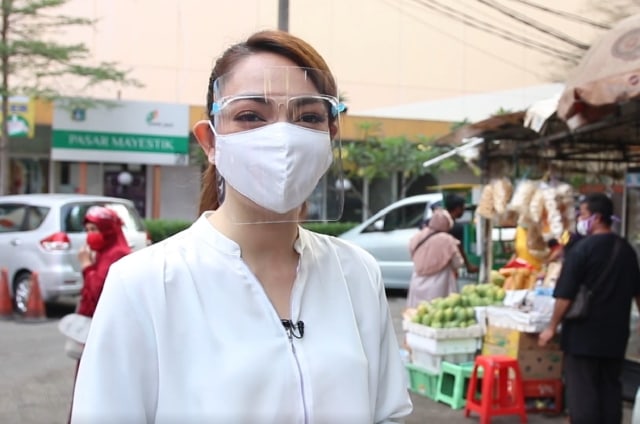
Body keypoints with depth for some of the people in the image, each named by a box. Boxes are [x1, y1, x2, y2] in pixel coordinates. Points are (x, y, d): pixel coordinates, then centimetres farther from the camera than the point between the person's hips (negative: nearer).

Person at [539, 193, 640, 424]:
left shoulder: (581, 249, -13)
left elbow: (565, 296, -15)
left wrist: (552, 327, -5)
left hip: (584, 334, -6)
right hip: (615, 334, 6)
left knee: (582, 390, -1)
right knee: (610, 388, 12)